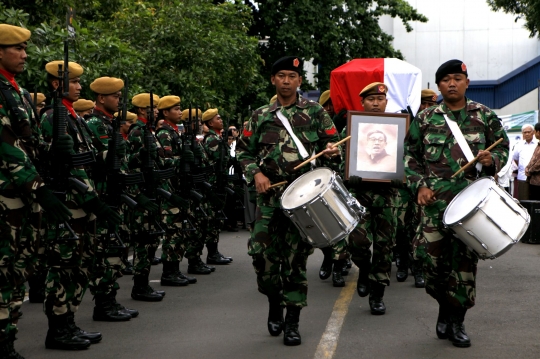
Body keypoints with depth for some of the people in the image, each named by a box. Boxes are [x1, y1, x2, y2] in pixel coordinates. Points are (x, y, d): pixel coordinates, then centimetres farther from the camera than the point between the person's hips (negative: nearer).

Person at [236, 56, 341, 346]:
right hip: (269, 195, 2)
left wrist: (332, 152, -15)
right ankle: (274, 304, 26)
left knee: (296, 258, 1)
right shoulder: (261, 116, 11)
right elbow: (244, 151, 13)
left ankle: (292, 322, 10)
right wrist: (256, 173, -5)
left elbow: (333, 146, 8)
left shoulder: (315, 112, 6)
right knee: (262, 253, -1)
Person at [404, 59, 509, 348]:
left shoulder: (485, 116, 7)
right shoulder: (425, 118, 8)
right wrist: (419, 185, -3)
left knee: (465, 258, 1)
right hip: (435, 198, 0)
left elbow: (503, 148, 12)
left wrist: (491, 159, -10)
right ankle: (446, 307, 20)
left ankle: (456, 321, 13)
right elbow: (410, 155, 10)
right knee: (430, 254, -5)